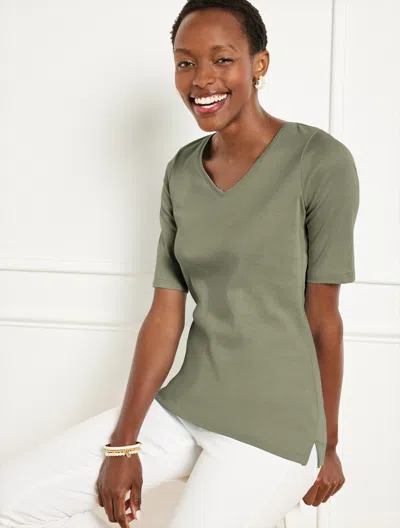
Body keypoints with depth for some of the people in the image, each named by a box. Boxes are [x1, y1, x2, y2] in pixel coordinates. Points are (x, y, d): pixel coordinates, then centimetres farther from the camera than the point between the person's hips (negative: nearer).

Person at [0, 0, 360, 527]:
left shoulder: (320, 161, -12)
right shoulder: (182, 173, 6)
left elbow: (323, 318, -7)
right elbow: (165, 314, 3)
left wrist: (328, 447, 1)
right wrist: (123, 442, -3)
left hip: (273, 426, -5)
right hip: (183, 406, 6)